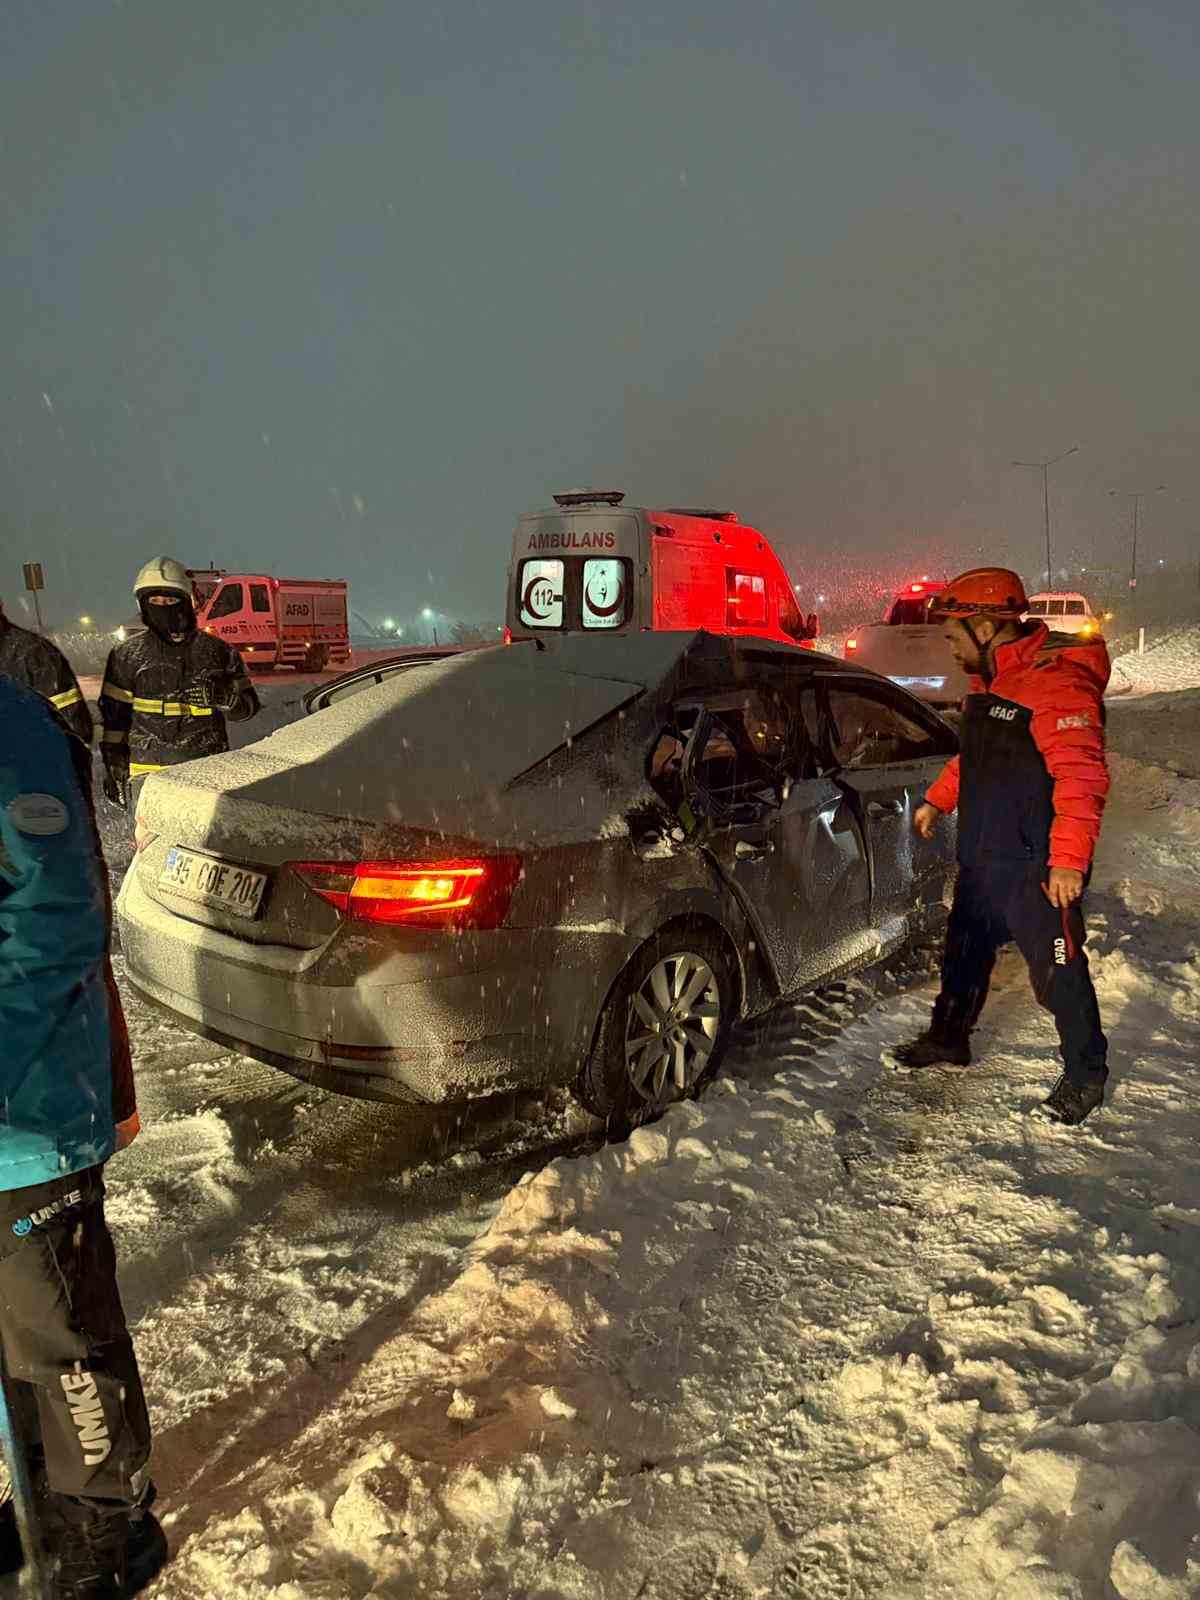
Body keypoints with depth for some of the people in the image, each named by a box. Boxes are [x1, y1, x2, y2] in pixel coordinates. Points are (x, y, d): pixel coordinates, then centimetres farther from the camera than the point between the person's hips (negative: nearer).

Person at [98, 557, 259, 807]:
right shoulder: (129, 655, 6)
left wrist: (220, 696, -14)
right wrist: (115, 768, 8)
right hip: (148, 774, 0)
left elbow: (248, 706, 7)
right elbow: (115, 715, 9)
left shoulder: (215, 650, 5)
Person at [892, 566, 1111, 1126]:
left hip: (1036, 866, -9)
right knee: (964, 952, 21)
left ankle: (1085, 1073, 22)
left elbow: (1081, 778, -28)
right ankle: (948, 1039, 39)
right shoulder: (988, 682, 10)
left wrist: (1068, 860, -31)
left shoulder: (1057, 684, -22)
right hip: (982, 857, 9)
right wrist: (937, 802, 23)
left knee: (1058, 972, 2)